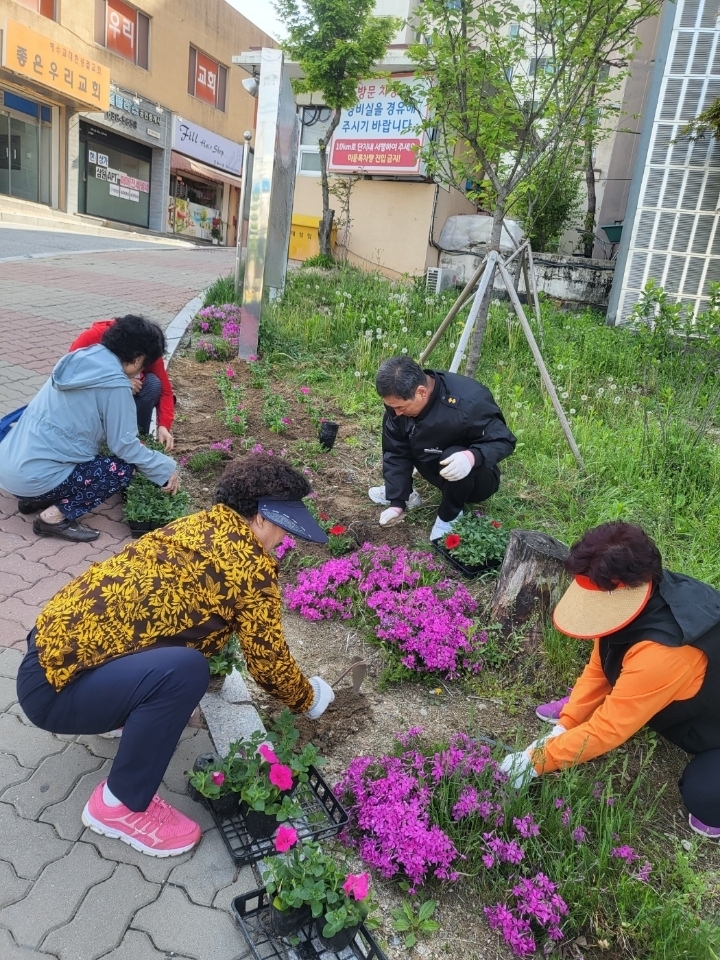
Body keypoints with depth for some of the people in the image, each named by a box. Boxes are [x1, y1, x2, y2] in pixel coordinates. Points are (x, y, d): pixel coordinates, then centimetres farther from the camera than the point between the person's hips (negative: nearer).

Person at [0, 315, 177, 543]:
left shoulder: (83, 359, 9)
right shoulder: (114, 383, -15)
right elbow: (124, 446, -9)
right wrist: (165, 468, 1)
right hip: (32, 477, -9)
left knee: (95, 453, 25)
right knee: (123, 468, -2)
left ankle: (35, 497, 15)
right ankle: (55, 517, -4)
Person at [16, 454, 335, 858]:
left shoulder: (205, 525, 6)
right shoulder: (250, 564, -18)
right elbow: (268, 659, -6)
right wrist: (309, 698, 12)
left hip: (54, 641, 9)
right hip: (54, 685, -9)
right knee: (185, 670, -27)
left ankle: (132, 715, 25)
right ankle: (120, 806, -5)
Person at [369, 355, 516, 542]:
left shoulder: (468, 403, -35)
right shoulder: (400, 400, -17)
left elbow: (504, 441, -25)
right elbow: (396, 452, -10)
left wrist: (473, 456, -46)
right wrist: (397, 502, -17)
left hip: (476, 478, -5)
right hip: (437, 469, 6)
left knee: (453, 456, -38)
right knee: (391, 427, -4)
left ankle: (449, 517, -10)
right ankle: (404, 493, 10)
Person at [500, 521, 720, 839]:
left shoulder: (662, 653, -44)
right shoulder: (634, 599, -18)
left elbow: (608, 729, -36)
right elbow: (597, 669, -6)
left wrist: (534, 761, -28)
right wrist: (561, 730, -13)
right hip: (690, 703, 7)